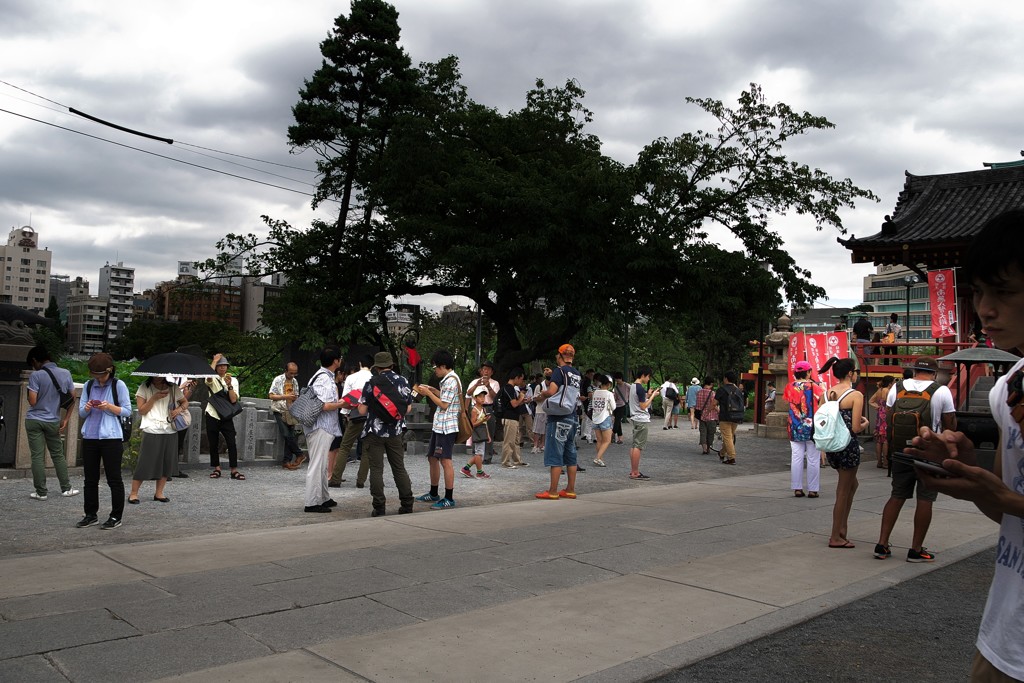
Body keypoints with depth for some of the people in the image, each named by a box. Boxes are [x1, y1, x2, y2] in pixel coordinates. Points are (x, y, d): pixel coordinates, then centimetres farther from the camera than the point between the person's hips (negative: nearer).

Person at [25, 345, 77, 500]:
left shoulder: (36, 376, -12)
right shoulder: (66, 374, 1)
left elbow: (32, 401, -15)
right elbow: (72, 398, 4)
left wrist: (30, 398, 7)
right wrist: (66, 420, 9)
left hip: (34, 420, -3)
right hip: (53, 422, 3)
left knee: (37, 457, 2)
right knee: (58, 455, 14)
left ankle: (41, 492, 6)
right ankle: (66, 488, 16)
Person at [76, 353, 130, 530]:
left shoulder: (118, 385, -2)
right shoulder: (88, 385, 10)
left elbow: (127, 411, -3)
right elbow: (81, 413, 11)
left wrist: (109, 406, -18)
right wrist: (86, 408, -11)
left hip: (111, 437, -5)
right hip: (90, 437, 5)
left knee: (114, 478, 0)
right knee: (90, 478, 10)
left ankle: (116, 517, 7)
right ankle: (91, 515, 20)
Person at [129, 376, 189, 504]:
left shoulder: (173, 388, 9)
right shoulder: (144, 388, 1)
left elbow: (185, 402, 17)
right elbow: (141, 410, -3)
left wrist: (180, 409, -4)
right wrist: (154, 398, -15)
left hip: (170, 431, 4)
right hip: (151, 431, -4)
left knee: (168, 462, 6)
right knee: (145, 463, -3)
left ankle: (159, 492, 18)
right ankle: (133, 493, 8)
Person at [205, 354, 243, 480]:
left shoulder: (233, 380, 5)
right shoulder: (213, 379, 3)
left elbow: (234, 400, -7)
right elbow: (208, 377, -25)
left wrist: (229, 385, -19)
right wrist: (215, 360, -17)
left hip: (226, 416, 0)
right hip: (212, 415, 0)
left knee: (232, 443, -8)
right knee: (213, 443, 6)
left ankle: (234, 470, -4)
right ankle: (216, 468, 18)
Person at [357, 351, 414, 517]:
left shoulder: (371, 383, -7)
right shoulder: (403, 382, 2)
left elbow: (362, 410, -7)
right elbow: (408, 409, 6)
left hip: (374, 432, -3)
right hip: (395, 432, 3)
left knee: (376, 469, 3)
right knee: (399, 468, 12)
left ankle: (379, 507, 2)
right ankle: (407, 505, 13)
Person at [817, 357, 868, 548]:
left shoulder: (828, 393, 5)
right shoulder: (856, 395, -13)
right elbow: (856, 428, -16)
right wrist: (865, 423, 4)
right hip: (848, 445, -7)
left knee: (851, 484, 26)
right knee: (843, 492, 5)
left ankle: (841, 527, 25)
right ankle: (836, 537, 13)